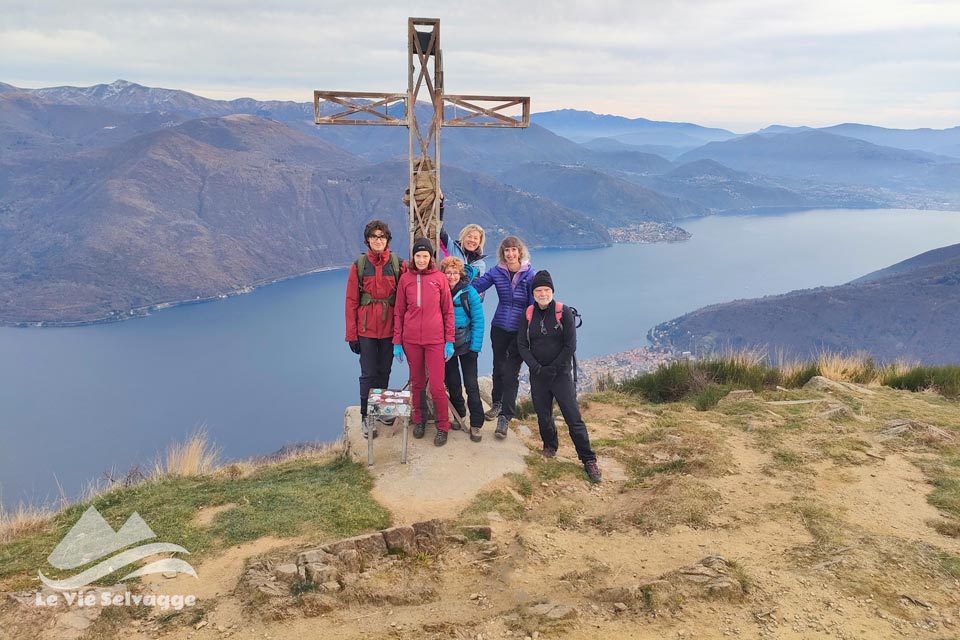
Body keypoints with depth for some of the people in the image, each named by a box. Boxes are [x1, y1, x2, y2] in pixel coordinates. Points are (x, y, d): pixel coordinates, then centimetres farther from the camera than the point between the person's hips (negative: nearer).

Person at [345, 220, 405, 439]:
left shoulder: (398, 265, -2)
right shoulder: (359, 266, -2)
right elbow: (351, 302, -1)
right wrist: (351, 335, -3)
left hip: (389, 328, 1)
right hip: (366, 330, -1)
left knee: (384, 371, 12)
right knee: (368, 374, 1)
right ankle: (366, 417, 11)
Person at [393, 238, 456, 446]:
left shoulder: (439, 278, -1)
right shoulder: (405, 278, 3)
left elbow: (448, 311, 2)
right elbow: (398, 312, 6)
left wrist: (449, 341, -1)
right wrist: (397, 342, 3)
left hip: (435, 340, -2)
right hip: (411, 340, 2)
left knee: (437, 386, -3)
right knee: (417, 383, 13)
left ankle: (443, 427, 13)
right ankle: (419, 420, 31)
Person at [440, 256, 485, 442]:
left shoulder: (469, 292, -10)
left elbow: (478, 320, -9)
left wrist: (475, 346, -13)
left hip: (467, 344, -3)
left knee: (471, 384, -3)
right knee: (452, 383, 14)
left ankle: (476, 424, 5)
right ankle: (458, 414, 32)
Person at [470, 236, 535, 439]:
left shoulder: (529, 274, -6)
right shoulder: (496, 272, -1)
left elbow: (534, 305, -4)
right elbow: (474, 287, -5)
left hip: (519, 331, -3)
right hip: (499, 328, 3)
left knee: (511, 373, -6)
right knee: (498, 367, 17)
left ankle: (504, 418, -2)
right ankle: (498, 403, 39)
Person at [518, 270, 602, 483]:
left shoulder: (564, 312, -7)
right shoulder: (528, 314, 3)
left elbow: (570, 346, -9)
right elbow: (522, 344, 1)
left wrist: (553, 369, -11)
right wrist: (536, 367, -11)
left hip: (561, 374, -3)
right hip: (537, 375, 3)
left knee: (574, 418, -7)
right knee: (543, 416, 13)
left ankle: (589, 460, -1)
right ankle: (550, 446, 39)